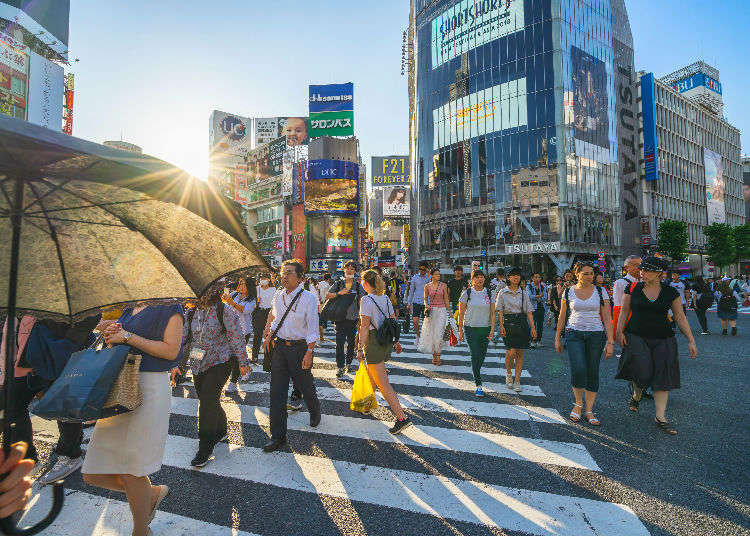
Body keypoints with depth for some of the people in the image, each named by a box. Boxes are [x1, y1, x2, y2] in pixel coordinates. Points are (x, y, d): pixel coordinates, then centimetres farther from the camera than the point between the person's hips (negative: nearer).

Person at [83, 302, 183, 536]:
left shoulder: (169, 307, -6)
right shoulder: (129, 310, 17)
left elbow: (171, 350, -13)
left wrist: (128, 337, -13)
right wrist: (110, 337, 1)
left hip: (151, 387, -8)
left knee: (131, 473, 1)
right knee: (93, 475, 8)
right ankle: (154, 493, 30)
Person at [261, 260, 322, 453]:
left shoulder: (309, 298, -14)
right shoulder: (278, 296, 4)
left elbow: (312, 328, -14)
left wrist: (309, 352, -18)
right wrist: (269, 335, 12)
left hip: (299, 348, -4)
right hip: (279, 346, 5)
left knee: (305, 386, 14)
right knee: (277, 392, 4)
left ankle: (315, 412, 46)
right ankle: (278, 435, 17)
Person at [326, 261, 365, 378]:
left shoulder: (358, 285, 7)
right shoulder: (338, 283, 6)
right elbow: (327, 295, 2)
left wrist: (361, 315, 1)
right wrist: (339, 293, -13)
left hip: (353, 318, 1)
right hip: (340, 317, -1)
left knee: (351, 342, 10)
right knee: (340, 342, -6)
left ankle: (349, 363, 27)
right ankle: (340, 366, 1)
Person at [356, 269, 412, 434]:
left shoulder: (367, 300, -14)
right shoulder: (385, 298, 8)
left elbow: (365, 326, -18)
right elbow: (393, 321, 11)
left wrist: (360, 348, -16)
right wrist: (396, 341, 18)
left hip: (374, 342, -8)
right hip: (387, 341, 8)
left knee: (383, 383, -3)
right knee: (371, 376, 26)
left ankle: (402, 417, -4)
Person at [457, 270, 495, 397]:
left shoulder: (489, 294, 4)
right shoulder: (467, 293, -3)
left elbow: (492, 313, 4)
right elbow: (461, 313, 0)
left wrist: (492, 329, -6)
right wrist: (460, 330, -2)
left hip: (485, 329, 3)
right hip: (471, 329, -3)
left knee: (482, 355, 11)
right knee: (475, 356, -8)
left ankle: (476, 373, 39)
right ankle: (478, 385, -1)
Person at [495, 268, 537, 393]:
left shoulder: (523, 293, 9)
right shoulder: (503, 292, 2)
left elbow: (529, 311, 8)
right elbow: (499, 311, -1)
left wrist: (533, 327, 1)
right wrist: (501, 325, -12)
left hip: (522, 323, 3)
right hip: (508, 323, -2)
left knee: (520, 353, 4)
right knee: (511, 352, -12)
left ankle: (517, 381, 14)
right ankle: (508, 373, 17)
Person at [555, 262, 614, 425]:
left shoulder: (601, 292, 3)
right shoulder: (569, 292, 3)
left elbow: (607, 318, 2)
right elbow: (562, 317, 8)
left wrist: (610, 342, -4)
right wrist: (557, 338, 9)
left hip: (596, 335, 1)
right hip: (574, 334, -1)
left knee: (593, 373, 4)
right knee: (578, 370, -15)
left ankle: (589, 411, 18)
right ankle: (578, 404, 11)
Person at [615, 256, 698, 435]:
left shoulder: (670, 292, 2)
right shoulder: (632, 289, 0)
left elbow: (680, 317, 6)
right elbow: (624, 312, 3)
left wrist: (691, 340, 2)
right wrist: (619, 331, -7)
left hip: (662, 340, 2)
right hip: (636, 337, -1)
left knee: (662, 377, 4)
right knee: (642, 371, -14)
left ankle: (660, 417, 16)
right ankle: (636, 395, 21)